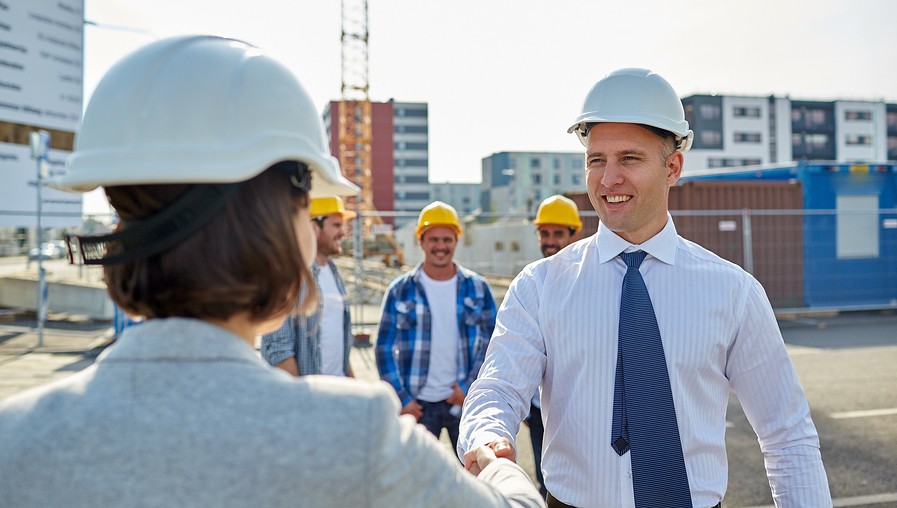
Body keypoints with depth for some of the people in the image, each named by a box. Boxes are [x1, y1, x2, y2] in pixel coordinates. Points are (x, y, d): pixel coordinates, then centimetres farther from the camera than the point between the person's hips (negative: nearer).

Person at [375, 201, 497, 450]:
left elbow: (492, 342, 4)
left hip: (465, 400, 1)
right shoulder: (400, 290, -1)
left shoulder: (477, 288, 2)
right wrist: (402, 398, -5)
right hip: (417, 404, 0)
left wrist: (468, 386, -6)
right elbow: (384, 348, 1)